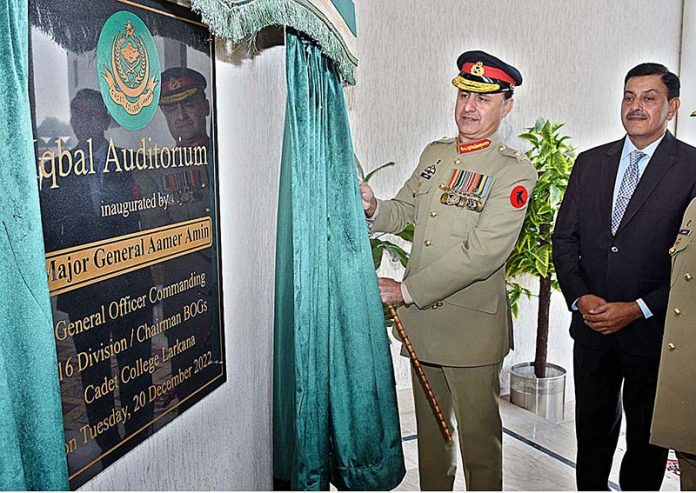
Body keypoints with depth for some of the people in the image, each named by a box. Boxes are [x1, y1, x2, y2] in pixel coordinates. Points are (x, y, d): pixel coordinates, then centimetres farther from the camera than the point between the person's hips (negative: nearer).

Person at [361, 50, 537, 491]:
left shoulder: (514, 172, -13)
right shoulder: (433, 154, 9)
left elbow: (483, 253, -22)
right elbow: (404, 212, 15)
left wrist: (407, 290, -21)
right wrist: (373, 209, -9)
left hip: (472, 327, -6)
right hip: (421, 321, 6)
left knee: (479, 438, 11)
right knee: (431, 429, 22)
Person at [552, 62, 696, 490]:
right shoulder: (590, 163, 5)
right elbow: (565, 238, 5)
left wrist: (638, 309, -16)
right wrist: (580, 298, -8)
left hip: (654, 332, -3)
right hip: (592, 327, 3)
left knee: (647, 437, 16)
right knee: (593, 429, 18)